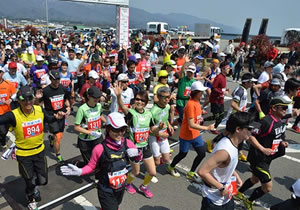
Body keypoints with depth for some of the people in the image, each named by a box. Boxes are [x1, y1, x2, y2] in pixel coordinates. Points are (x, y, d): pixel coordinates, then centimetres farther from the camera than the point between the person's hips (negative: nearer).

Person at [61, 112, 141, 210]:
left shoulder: (127, 144, -15)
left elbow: (138, 158, 1)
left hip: (121, 187, 5)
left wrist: (136, 154, -21)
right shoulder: (100, 149, -27)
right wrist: (79, 171, -27)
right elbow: (91, 166, -11)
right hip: (106, 191, -5)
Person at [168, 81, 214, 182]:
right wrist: (207, 128, -29)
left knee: (202, 154, 7)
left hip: (196, 134, 8)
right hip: (186, 135, -8)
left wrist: (200, 118, 4)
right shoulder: (190, 104, -26)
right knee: (183, 154, 11)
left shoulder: (197, 101, 1)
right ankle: (171, 167, 40)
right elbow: (191, 124, -28)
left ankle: (191, 173, 26)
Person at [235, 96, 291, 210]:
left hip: (267, 158, 10)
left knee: (255, 179, 26)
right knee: (267, 187, -3)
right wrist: (263, 149, -30)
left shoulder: (280, 122, 5)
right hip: (258, 158, -10)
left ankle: (239, 193, 49)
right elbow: (250, 136, -26)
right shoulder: (266, 121, -25)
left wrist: (282, 142, 3)